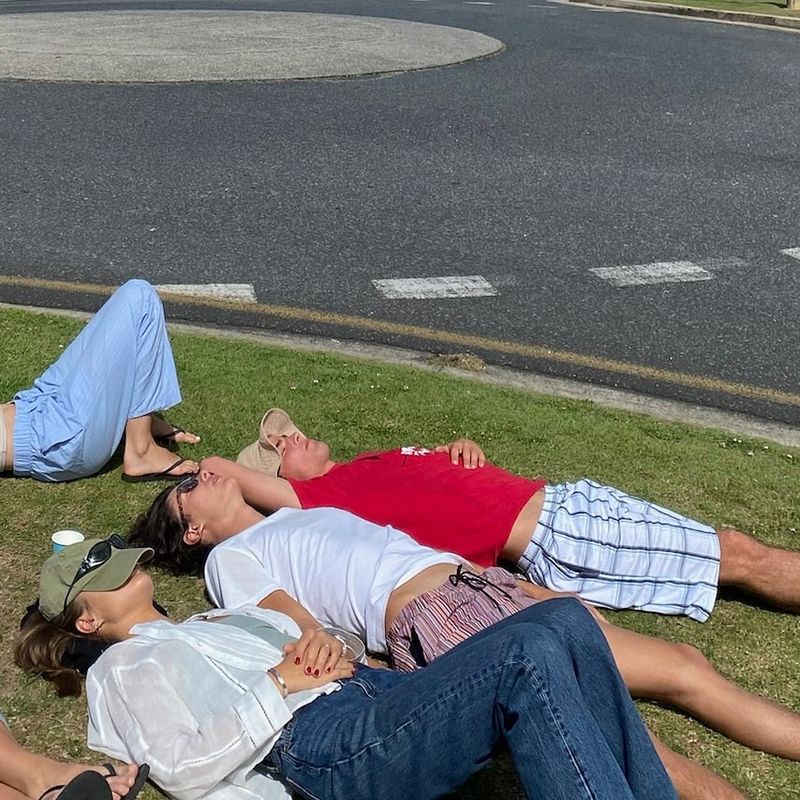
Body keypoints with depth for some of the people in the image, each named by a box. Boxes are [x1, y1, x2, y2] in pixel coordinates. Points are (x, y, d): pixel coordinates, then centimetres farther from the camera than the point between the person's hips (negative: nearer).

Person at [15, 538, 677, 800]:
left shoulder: (217, 618, 36)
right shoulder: (121, 670, 13)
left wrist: (320, 647, 4)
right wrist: (280, 685, -8)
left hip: (381, 693, 8)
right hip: (332, 745, -8)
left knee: (565, 620, -16)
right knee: (529, 655, -31)